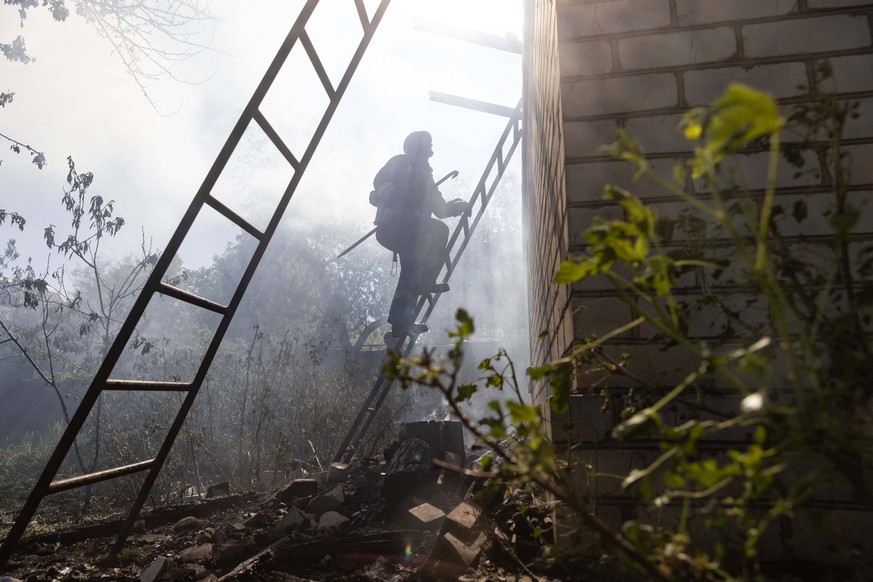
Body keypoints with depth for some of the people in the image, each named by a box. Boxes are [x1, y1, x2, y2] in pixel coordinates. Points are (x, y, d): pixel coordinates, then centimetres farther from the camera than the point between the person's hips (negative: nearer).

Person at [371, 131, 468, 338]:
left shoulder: (424, 174, 28)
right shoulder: (400, 163, 5)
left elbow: (439, 209, 25)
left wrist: (456, 207, 13)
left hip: (408, 234, 9)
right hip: (392, 226, -9)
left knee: (411, 269, 9)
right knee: (438, 229, -17)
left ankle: (400, 321, 10)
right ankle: (422, 282, -19)